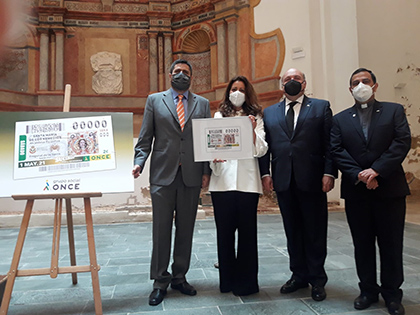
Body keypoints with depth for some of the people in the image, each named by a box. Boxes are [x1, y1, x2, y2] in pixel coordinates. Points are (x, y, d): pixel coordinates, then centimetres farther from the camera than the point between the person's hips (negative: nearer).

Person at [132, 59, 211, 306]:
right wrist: (139, 162, -10)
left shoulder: (203, 104, 13)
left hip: (191, 175, 2)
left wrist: (207, 171, 0)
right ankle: (160, 282, 16)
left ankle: (180, 277, 24)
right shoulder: (155, 100, 10)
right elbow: (145, 139, 6)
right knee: (161, 230, 3)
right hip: (163, 174, -1)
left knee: (186, 230, 9)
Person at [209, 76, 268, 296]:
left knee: (247, 230, 2)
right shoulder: (219, 116, 15)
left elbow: (260, 150, 2)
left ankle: (246, 282, 16)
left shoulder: (255, 116, 11)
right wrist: (214, 157, -12)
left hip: (247, 181, -1)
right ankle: (227, 280, 21)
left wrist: (252, 131, -13)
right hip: (222, 180, 1)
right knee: (224, 230, 6)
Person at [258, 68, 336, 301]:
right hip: (283, 181, 3)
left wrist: (329, 172, -10)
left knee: (315, 232, 7)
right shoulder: (269, 113, 14)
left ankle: (317, 280, 22)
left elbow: (330, 143, -1)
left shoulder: (321, 107, 6)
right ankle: (299, 275, 26)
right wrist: (265, 173, -1)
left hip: (312, 180, -2)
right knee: (292, 231, 12)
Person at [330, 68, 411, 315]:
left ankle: (392, 294, 22)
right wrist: (360, 175, -15)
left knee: (391, 244, 6)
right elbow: (337, 151, -2)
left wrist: (376, 170, -17)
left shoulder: (394, 111, 6)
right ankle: (368, 290, 24)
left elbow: (402, 142, -7)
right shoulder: (340, 119, 10)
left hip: (389, 188, -1)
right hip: (356, 191, 2)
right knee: (362, 244, 10)